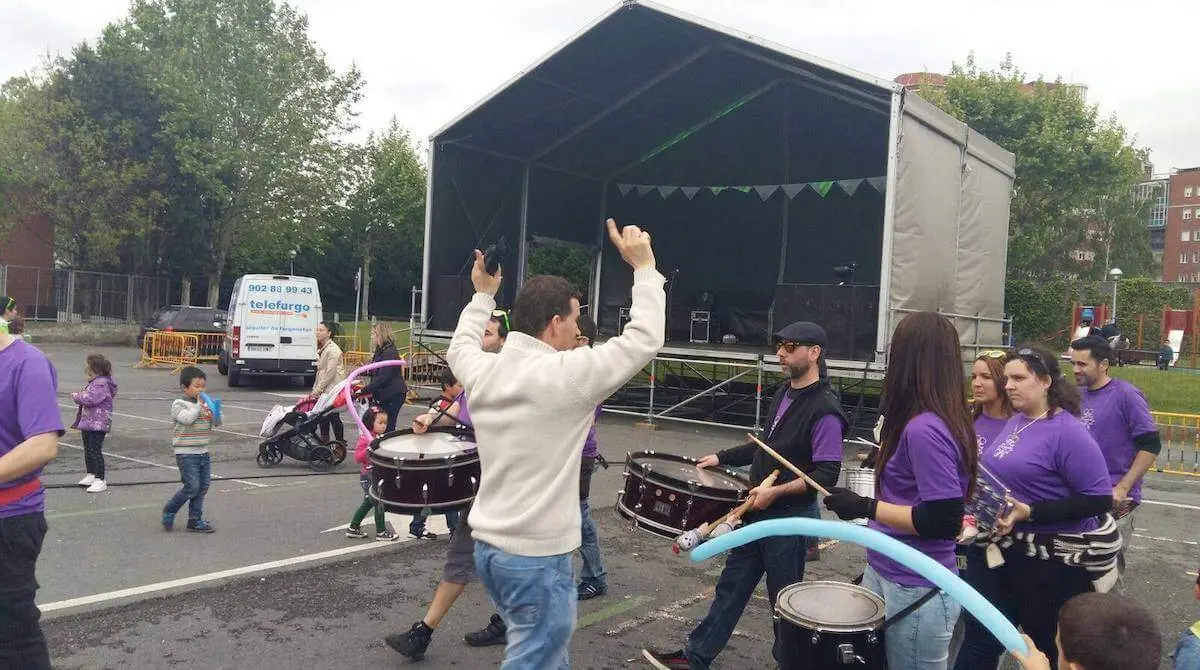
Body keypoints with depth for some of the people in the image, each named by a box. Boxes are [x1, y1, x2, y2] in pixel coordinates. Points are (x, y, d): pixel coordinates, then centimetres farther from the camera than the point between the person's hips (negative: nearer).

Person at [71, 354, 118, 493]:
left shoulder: (102, 384, -17)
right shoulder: (93, 383, 16)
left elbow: (91, 399, -27)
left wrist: (77, 396, -12)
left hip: (98, 424, -11)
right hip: (87, 423, 11)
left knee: (95, 451, -11)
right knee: (88, 450, 19)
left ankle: (100, 481, -8)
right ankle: (91, 475, 33)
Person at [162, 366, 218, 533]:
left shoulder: (205, 404, 12)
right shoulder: (179, 404, -6)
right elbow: (187, 418, -24)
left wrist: (214, 414, -8)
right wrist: (199, 404, -20)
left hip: (203, 452, 7)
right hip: (186, 453, -7)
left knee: (203, 487, 7)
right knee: (192, 487, -11)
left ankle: (195, 520, 16)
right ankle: (169, 512, 11)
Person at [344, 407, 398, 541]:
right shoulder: (364, 438, -14)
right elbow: (357, 457, -20)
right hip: (368, 477, -9)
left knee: (368, 503, 17)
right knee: (379, 503, -6)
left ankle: (353, 529, 27)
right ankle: (381, 532, 5)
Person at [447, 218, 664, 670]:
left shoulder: (483, 370, 1)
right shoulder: (566, 375, -18)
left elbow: (460, 345, 25)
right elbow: (644, 339, -12)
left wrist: (483, 295, 34)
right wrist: (644, 268, -2)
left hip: (488, 545, 8)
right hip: (538, 558, -8)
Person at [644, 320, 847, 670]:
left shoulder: (824, 410, -18)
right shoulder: (783, 393, 8)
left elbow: (827, 474, -20)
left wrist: (776, 491, -24)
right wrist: (722, 457, 14)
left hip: (791, 517, -8)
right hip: (759, 510, 8)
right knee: (731, 585, 13)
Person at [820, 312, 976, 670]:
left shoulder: (924, 429, -24)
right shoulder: (933, 422, 5)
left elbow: (944, 521, -26)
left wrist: (867, 507, -21)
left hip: (916, 592, -9)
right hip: (887, 576, 9)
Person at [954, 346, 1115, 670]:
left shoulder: (1068, 432, -19)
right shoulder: (1015, 422, 7)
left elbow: (1099, 499, -22)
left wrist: (1029, 512, -26)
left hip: (1053, 559, -7)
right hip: (1001, 547, 8)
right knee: (979, 638, 13)